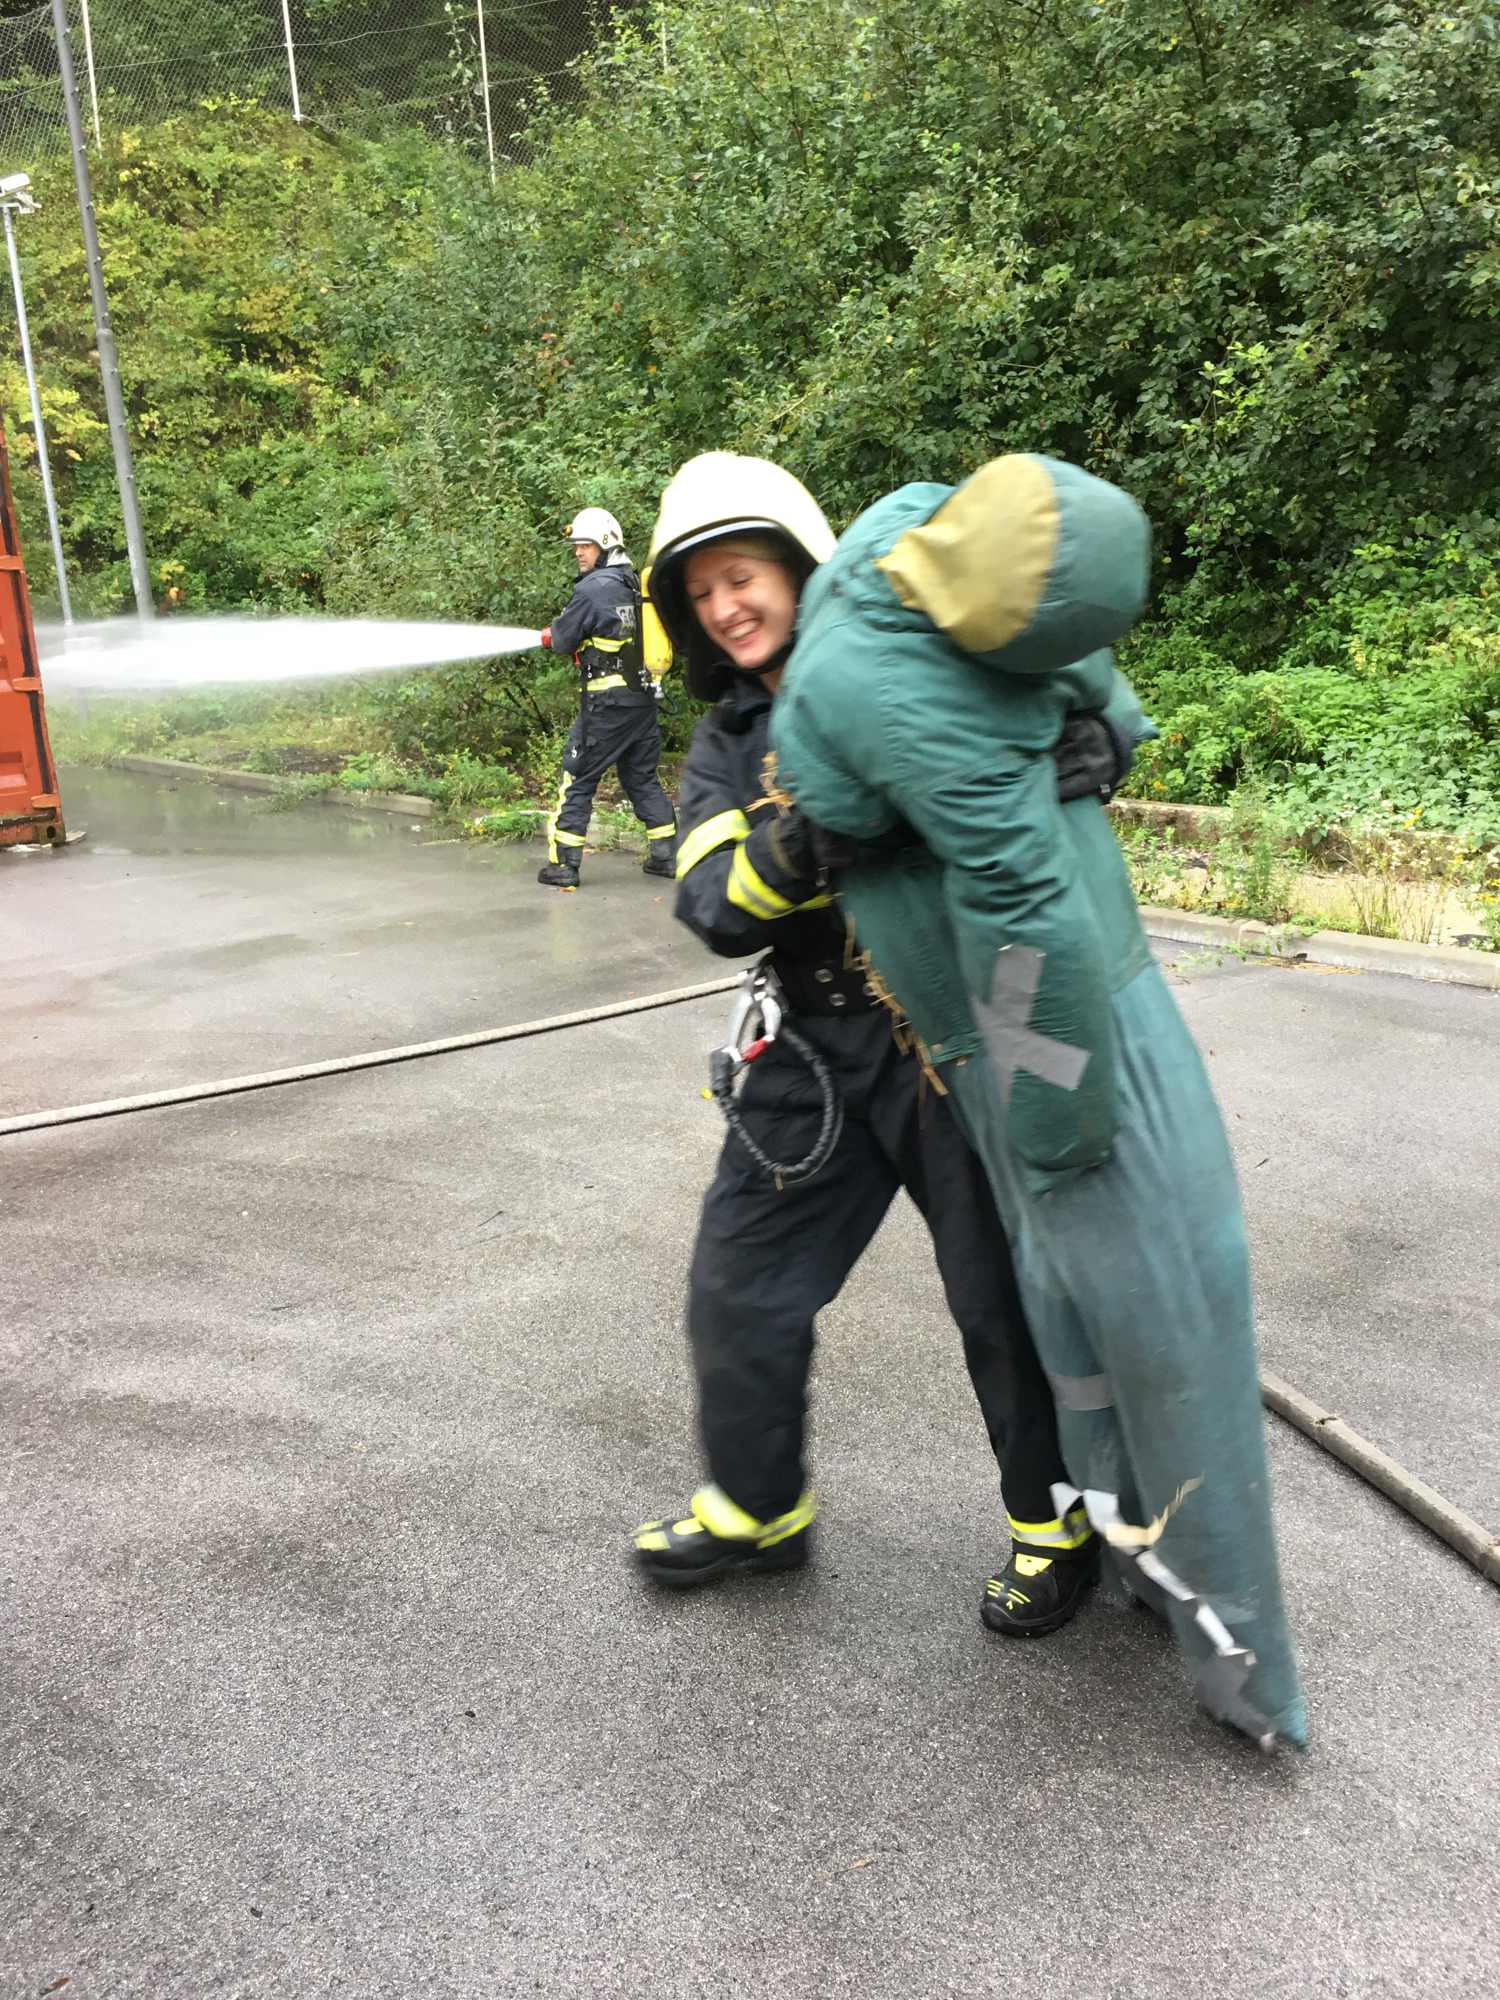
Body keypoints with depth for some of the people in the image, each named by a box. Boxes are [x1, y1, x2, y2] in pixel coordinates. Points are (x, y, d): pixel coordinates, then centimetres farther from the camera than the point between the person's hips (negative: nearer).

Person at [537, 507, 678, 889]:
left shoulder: (592, 588, -13)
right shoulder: (638, 584, 10)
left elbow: (563, 639, -6)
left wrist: (553, 632, 17)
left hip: (608, 702, -7)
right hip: (645, 696, 7)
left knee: (577, 779, 0)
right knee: (642, 777, 16)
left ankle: (562, 865, 1)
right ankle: (666, 854, 16)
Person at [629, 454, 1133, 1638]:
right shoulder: (726, 748, 7)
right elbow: (717, 907, -7)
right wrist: (793, 846, -28)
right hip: (821, 1058, 5)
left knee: (1004, 1293, 6)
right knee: (740, 1283, 11)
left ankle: (1059, 1520, 31)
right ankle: (758, 1507, 35)